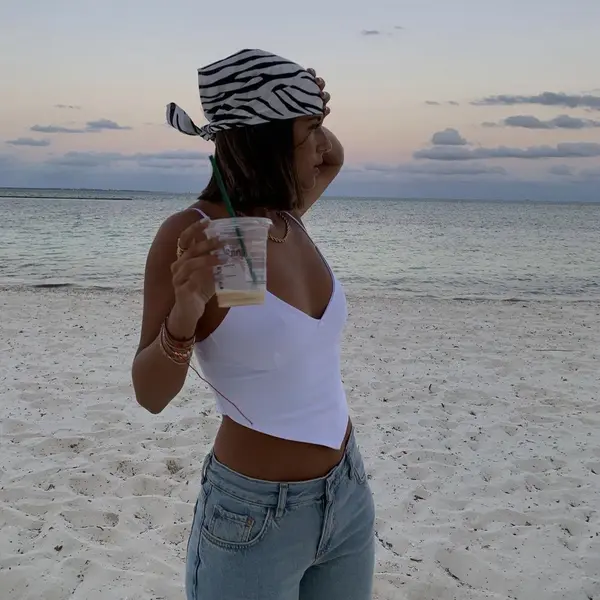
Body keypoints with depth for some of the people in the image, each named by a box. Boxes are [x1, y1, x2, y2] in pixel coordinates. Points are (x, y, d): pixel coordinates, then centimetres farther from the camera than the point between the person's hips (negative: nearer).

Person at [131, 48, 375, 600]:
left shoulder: (287, 218, -1)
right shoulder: (191, 235, -19)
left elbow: (333, 159, 23)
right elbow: (151, 396, -13)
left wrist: (313, 117, 2)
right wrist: (184, 313, -31)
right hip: (254, 517, -6)